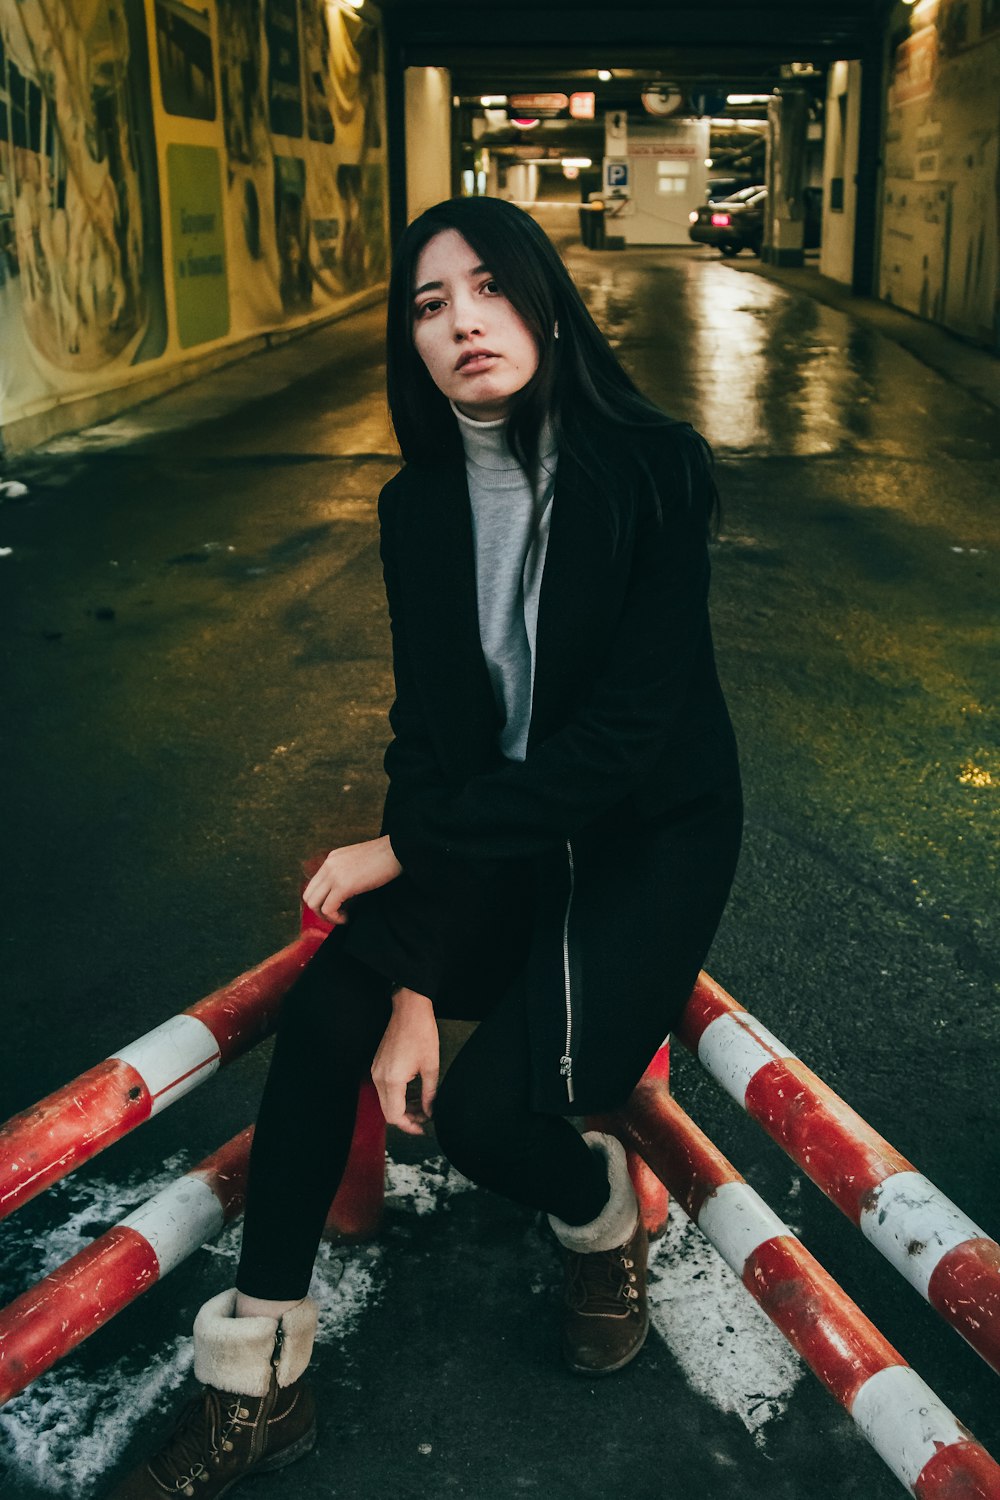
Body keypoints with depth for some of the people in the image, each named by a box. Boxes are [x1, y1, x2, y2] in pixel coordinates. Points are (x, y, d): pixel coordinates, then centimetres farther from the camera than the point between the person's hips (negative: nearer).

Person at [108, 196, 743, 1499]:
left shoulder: (652, 473, -17)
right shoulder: (419, 506, -1)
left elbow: (625, 737, -21)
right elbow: (426, 732, -6)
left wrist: (403, 846, -19)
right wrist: (413, 976, -15)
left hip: (649, 829, -4)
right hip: (488, 830, 5)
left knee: (484, 1105, -24)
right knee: (323, 1013, -19)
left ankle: (602, 1215, 14)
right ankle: (255, 1387, -3)